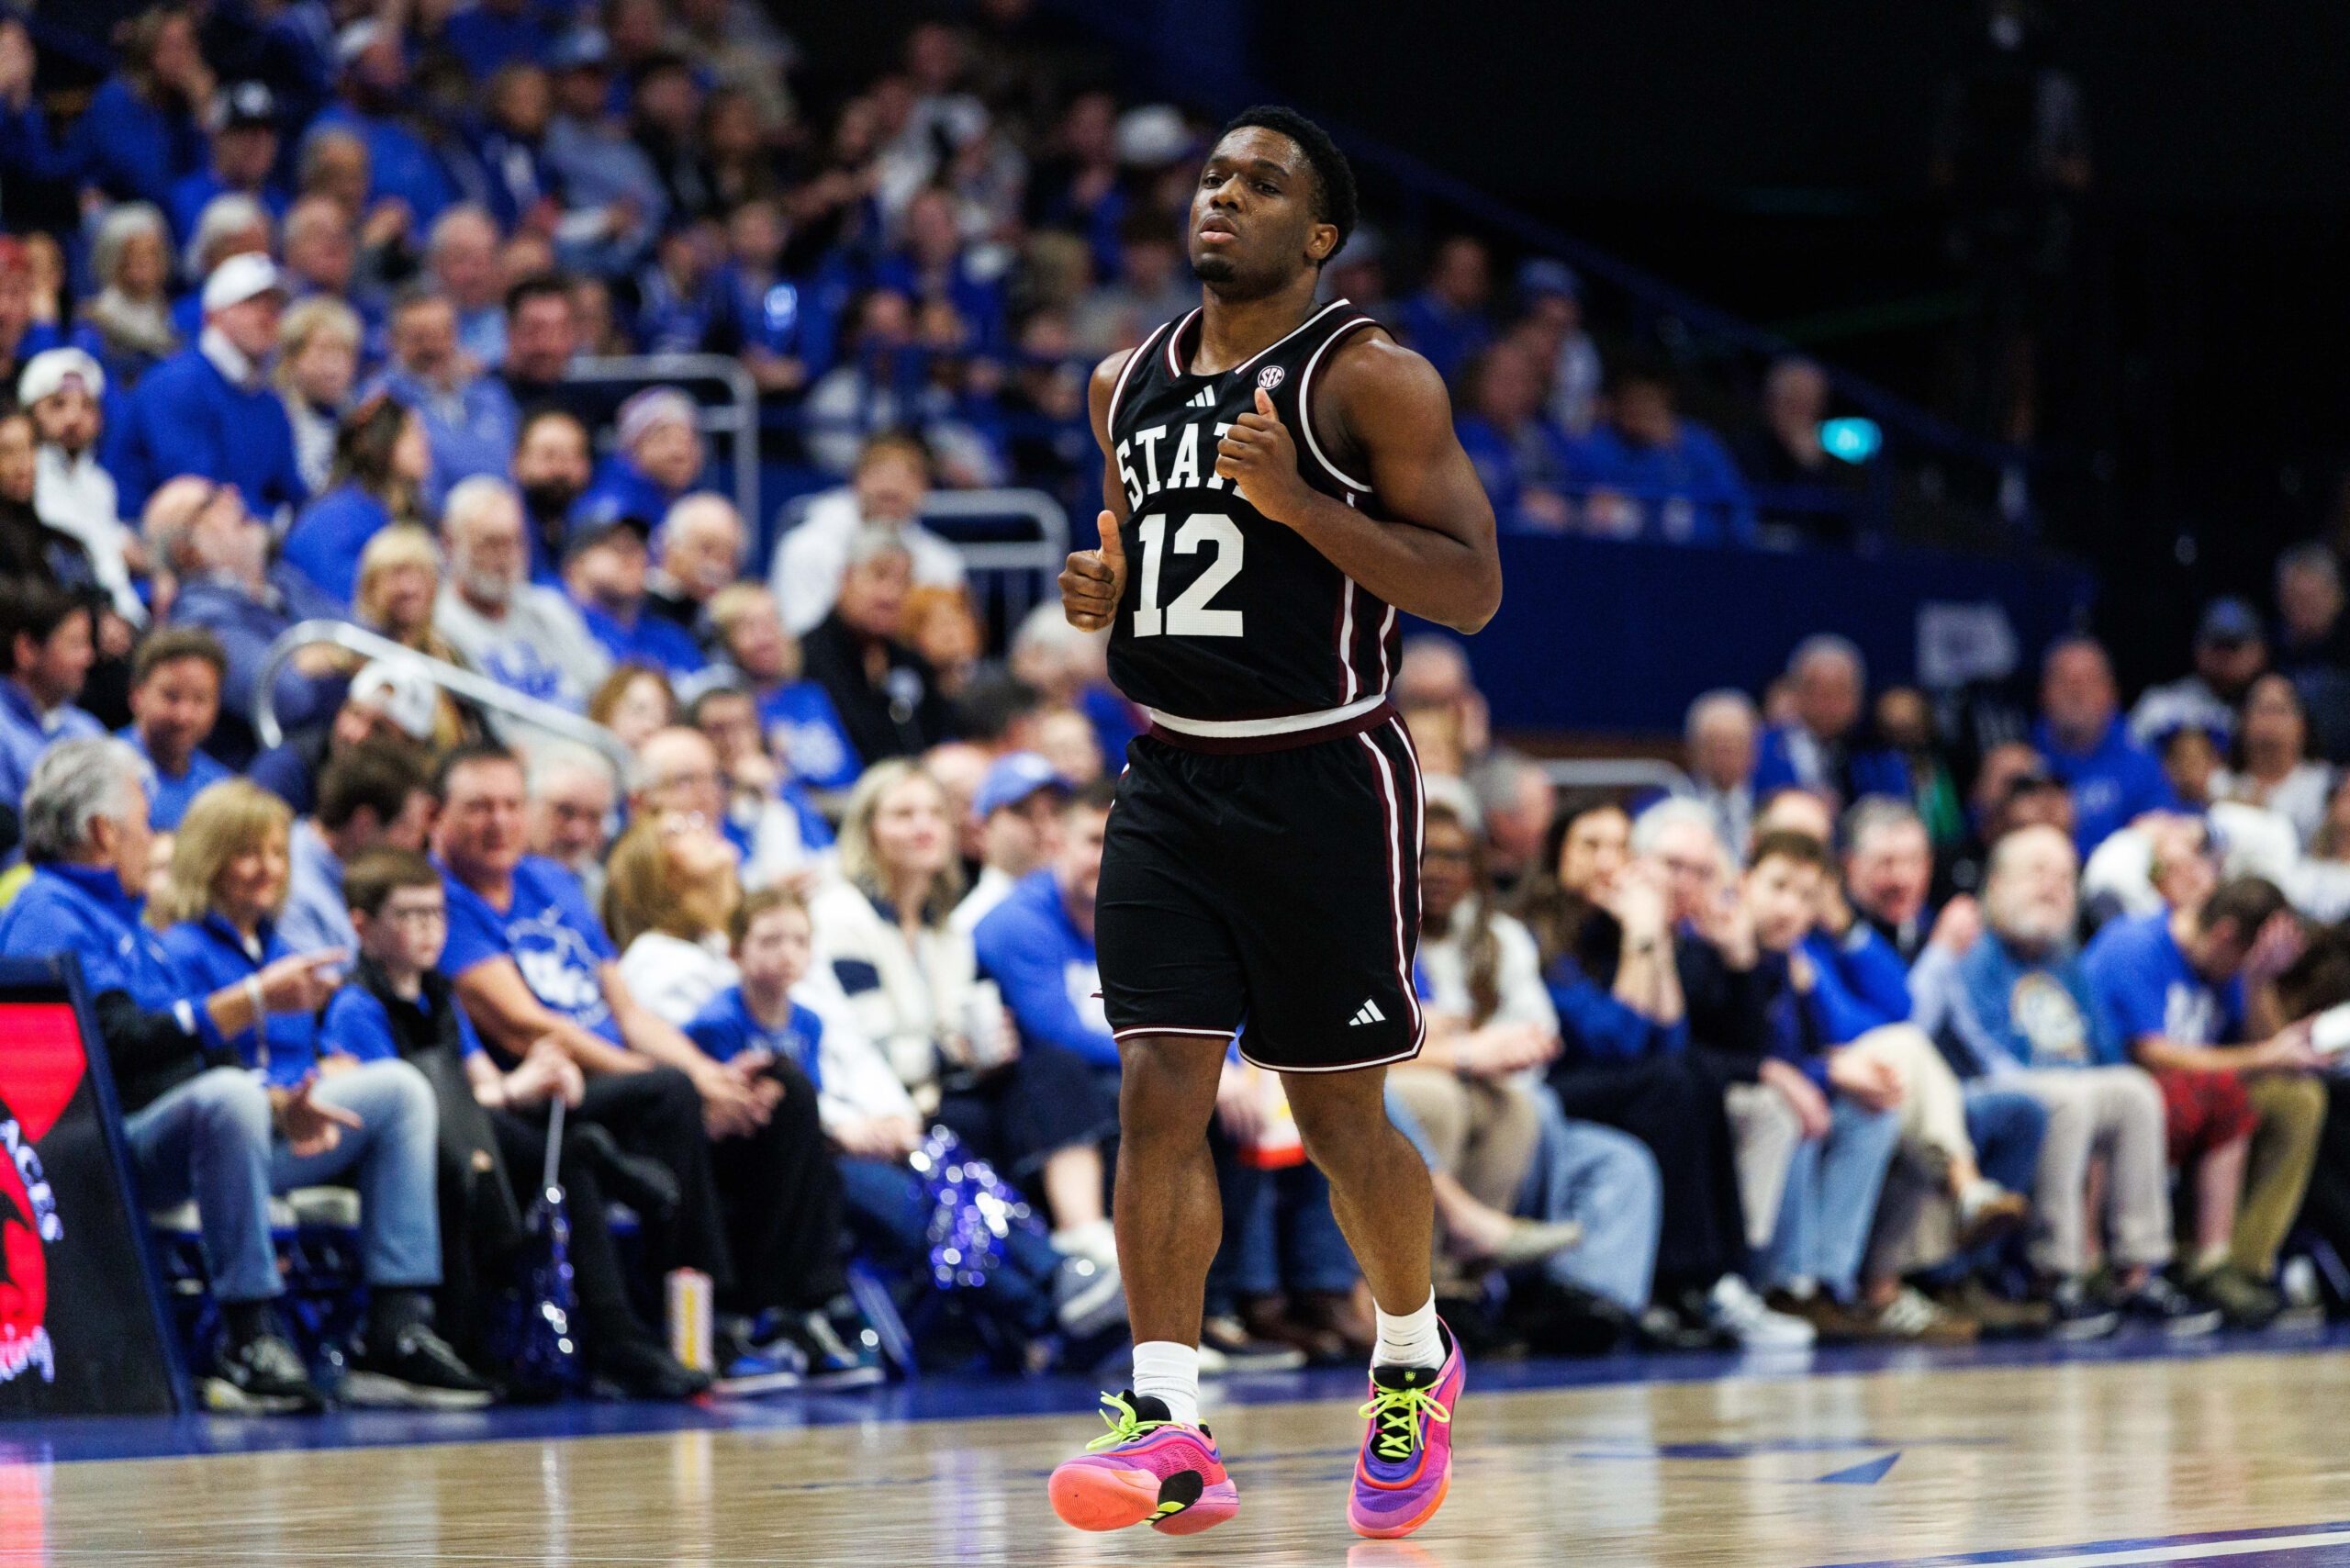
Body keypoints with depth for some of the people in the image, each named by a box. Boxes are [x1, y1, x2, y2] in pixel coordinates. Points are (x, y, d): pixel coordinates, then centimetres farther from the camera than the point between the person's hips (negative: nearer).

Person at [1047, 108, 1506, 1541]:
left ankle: (1417, 1361, 30)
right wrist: (1103, 592, 3)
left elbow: (1473, 586, -12)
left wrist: (1299, 501, -22)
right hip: (1171, 783, 5)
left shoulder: (1370, 380, -8)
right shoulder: (1130, 384, 11)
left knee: (1340, 1115, 4)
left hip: (1324, 781, -5)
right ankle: (1171, 1424, -13)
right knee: (1160, 1091, -9)